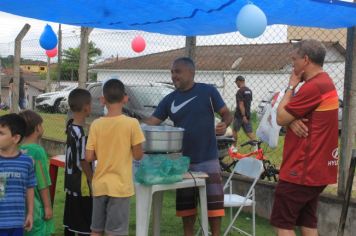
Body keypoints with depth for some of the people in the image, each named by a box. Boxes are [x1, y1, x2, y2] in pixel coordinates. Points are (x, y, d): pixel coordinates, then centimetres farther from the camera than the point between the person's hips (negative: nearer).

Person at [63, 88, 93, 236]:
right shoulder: (82, 133, -23)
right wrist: (93, 182, -11)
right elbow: (84, 161, -20)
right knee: (84, 224, 2)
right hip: (82, 185, -8)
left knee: (70, 219, 17)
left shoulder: (70, 125, 2)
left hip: (71, 182, 8)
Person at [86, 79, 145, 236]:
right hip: (120, 186, -3)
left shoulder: (96, 124, -3)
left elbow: (89, 157, -3)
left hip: (99, 185, 3)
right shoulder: (131, 123, -11)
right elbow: (138, 155, -6)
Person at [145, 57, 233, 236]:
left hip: (207, 159, -3)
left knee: (213, 201, 2)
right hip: (182, 160, 4)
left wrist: (224, 124, -23)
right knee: (185, 203, 13)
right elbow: (151, 123, 0)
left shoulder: (208, 91, -5)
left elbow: (227, 114, -1)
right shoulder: (169, 99, 4)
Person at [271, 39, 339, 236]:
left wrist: (291, 86, -4)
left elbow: (280, 118, -13)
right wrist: (292, 121, -13)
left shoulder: (313, 87, -20)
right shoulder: (326, 83, 14)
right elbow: (288, 116, 11)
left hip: (301, 170, -10)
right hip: (316, 169, 10)